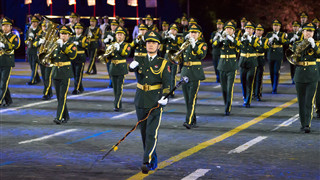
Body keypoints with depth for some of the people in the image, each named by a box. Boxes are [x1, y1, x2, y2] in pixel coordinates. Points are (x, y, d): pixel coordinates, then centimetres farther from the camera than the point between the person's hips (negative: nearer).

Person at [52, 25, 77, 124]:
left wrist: (63, 46, -21)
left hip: (65, 73, -5)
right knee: (59, 96, 9)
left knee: (63, 96, -12)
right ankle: (65, 116, 22)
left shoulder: (71, 45, 1)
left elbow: (73, 55, -19)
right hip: (56, 72, 5)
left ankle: (59, 117, -17)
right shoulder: (56, 45, 14)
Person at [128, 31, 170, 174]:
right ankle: (153, 160, 24)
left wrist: (165, 97, -21)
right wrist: (132, 66, -36)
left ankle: (146, 162, -16)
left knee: (152, 133, -12)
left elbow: (167, 83, -3)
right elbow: (131, 68, -11)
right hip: (141, 103, 4)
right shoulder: (140, 61, 9)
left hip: (155, 103, -3)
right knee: (144, 133, 10)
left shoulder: (163, 63, 3)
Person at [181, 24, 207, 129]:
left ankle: (189, 121, -19)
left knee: (192, 99, -13)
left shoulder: (202, 45, 3)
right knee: (187, 99, 6)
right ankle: (193, 122, 16)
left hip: (195, 75, -5)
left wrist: (194, 45, -24)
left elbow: (202, 55, -16)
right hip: (185, 74, 5)